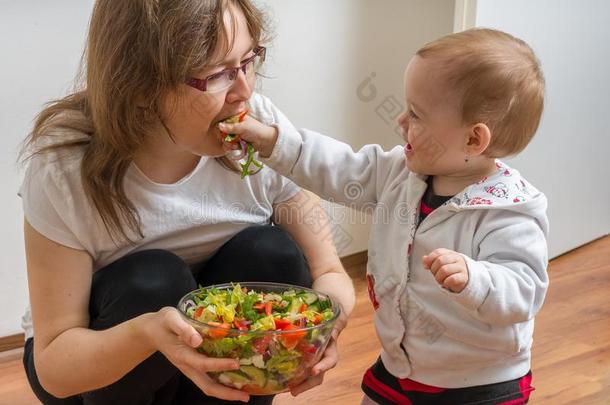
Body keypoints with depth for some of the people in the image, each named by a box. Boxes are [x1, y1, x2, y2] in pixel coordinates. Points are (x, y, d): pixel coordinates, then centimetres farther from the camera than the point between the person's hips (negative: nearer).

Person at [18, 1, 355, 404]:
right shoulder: (66, 169, -26)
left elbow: (330, 273, -13)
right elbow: (54, 364, -23)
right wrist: (146, 332, -45)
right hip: (100, 363, -2)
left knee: (271, 253, -23)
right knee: (154, 281, -31)